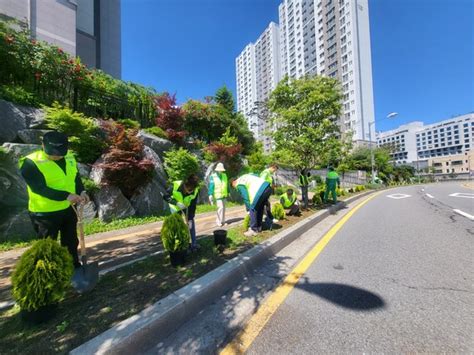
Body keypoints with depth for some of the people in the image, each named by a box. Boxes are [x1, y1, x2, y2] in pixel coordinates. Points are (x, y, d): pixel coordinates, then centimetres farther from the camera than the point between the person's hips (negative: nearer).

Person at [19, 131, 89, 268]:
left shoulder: (69, 157, -1)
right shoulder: (31, 163, -19)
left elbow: (76, 177, 9)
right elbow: (40, 188, -25)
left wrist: (81, 191, -9)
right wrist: (66, 195, -36)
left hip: (68, 209, 6)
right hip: (44, 213, -5)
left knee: (71, 242, 21)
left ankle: (74, 267, 41)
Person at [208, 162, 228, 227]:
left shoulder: (224, 175, 7)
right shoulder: (213, 177, -9)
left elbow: (227, 185, 15)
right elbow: (211, 186, -11)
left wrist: (228, 192, 19)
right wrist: (210, 195, -16)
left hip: (224, 194, 6)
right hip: (217, 195, -6)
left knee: (223, 208, 11)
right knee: (220, 207, -12)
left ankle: (222, 221, 24)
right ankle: (218, 221, 3)